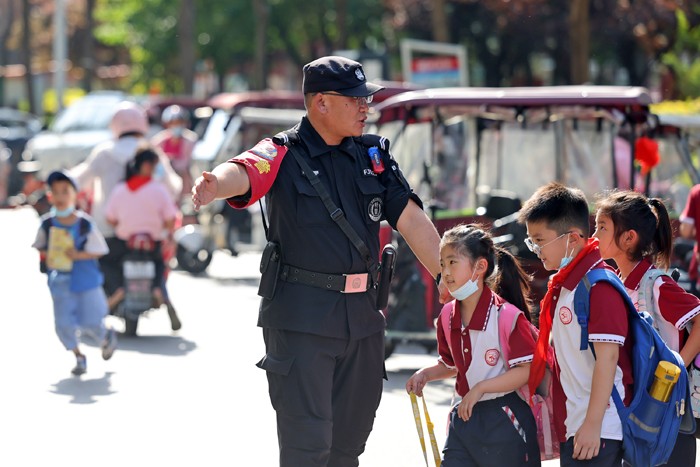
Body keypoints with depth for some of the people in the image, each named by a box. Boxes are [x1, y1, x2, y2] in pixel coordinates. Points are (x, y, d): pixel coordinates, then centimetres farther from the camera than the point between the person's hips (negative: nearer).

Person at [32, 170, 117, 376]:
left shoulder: (85, 224, -12)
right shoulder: (47, 224, -5)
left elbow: (98, 250, -7)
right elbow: (39, 246, 10)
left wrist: (79, 255, -22)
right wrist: (46, 255, -11)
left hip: (86, 280, -2)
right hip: (60, 282, 2)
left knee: (90, 322, 4)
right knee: (63, 324, 0)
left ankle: (106, 337, 39)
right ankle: (79, 357, 23)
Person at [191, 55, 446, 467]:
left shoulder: (375, 157, 12)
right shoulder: (284, 156, -5)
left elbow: (412, 221, 9)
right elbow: (244, 172, -26)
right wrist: (215, 183, -51)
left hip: (363, 317, 6)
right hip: (302, 319, -6)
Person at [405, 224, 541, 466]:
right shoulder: (448, 315, 5)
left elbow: (528, 370, -19)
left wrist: (481, 388, -24)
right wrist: (426, 374, 2)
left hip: (504, 420, -6)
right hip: (464, 417, 6)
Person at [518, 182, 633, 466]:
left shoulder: (599, 285, -16)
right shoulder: (561, 285, 14)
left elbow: (607, 357, -21)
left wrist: (593, 424, -22)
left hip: (598, 430, -10)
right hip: (571, 426, 10)